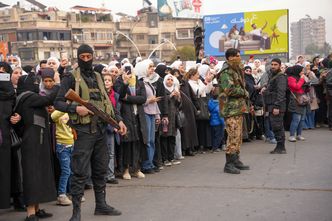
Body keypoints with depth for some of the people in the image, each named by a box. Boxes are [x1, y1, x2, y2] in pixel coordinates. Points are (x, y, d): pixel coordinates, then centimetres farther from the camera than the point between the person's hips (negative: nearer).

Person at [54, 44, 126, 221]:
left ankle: (101, 205, 25)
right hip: (83, 130, -6)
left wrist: (118, 119, 11)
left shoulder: (98, 77, 16)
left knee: (101, 169, 13)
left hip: (101, 129, 6)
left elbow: (107, 101, 21)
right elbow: (58, 103, -7)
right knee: (80, 172, -6)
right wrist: (75, 108, -24)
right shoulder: (71, 78, -2)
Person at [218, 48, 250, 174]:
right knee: (233, 136, -10)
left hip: (238, 108, 10)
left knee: (238, 136, 13)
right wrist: (244, 92, -9)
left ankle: (236, 160, 21)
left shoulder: (236, 70, 19)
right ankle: (229, 164, -5)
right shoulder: (226, 72, -14)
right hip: (231, 108, -10)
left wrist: (244, 94, 6)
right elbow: (229, 89, -23)